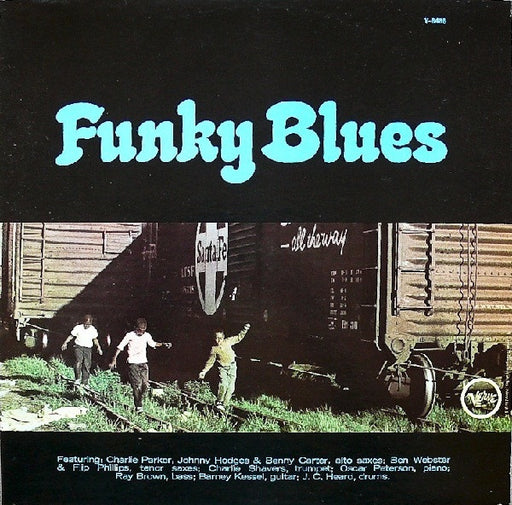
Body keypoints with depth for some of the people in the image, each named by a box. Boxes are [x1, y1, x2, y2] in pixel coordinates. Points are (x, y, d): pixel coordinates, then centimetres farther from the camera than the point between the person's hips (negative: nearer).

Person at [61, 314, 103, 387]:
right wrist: (65, 343, -2)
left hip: (88, 349, 2)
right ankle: (77, 379, -18)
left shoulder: (93, 330, 4)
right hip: (79, 347, -2)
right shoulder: (78, 328, -4)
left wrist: (98, 347, 8)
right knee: (78, 362, -24)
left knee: (87, 366, -2)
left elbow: (95, 339, 18)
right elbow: (71, 336, 6)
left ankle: (85, 383, 5)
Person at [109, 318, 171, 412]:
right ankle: (138, 406, -1)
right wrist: (114, 359, -9)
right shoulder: (130, 335, -9)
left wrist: (163, 344, 10)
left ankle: (138, 399, 21)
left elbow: (153, 344, 22)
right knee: (137, 385, -11)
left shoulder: (147, 336, 3)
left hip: (143, 363, 4)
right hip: (133, 364, -4)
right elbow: (120, 347, -4)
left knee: (145, 385, -5)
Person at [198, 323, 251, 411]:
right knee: (223, 385, -24)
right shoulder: (214, 349, -6)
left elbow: (238, 337, 11)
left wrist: (244, 330, 1)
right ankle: (219, 402, -6)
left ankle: (224, 405, 6)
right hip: (223, 368, -2)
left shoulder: (228, 341, -3)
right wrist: (204, 371, -3)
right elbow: (210, 362, 2)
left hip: (232, 367, 2)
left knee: (230, 388, -3)